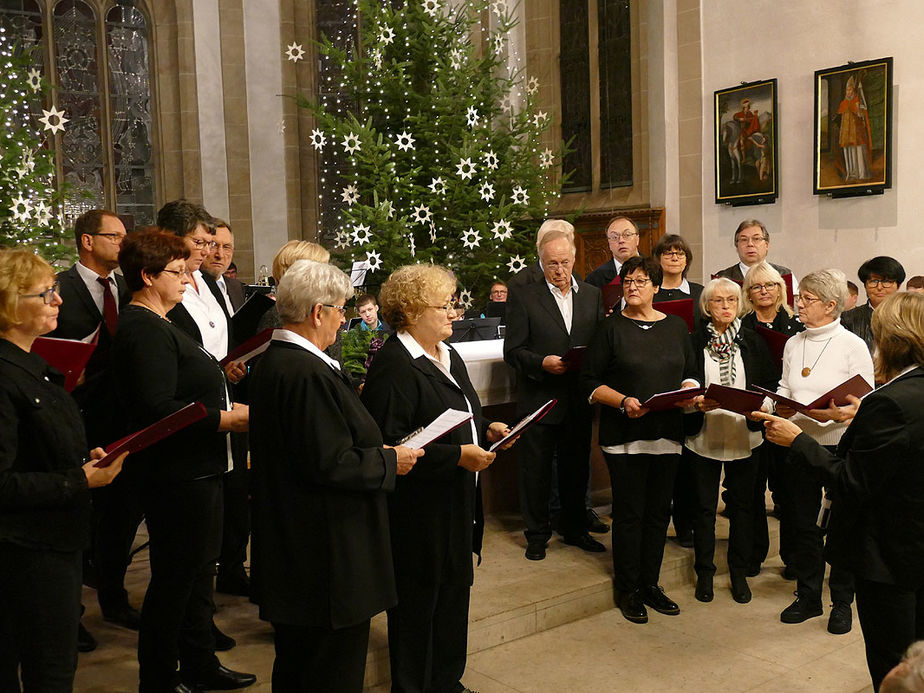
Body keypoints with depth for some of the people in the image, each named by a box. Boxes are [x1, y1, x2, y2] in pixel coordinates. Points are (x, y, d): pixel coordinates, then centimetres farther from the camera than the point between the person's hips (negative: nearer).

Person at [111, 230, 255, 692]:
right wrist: (227, 419, -23)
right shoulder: (145, 332, -19)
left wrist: (227, 404, 9)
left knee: (197, 571, 21)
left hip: (197, 470, 11)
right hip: (176, 476, -11)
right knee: (173, 580, 3)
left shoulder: (157, 326, 15)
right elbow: (158, 409, -29)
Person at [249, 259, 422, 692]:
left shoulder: (272, 362, 8)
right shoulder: (308, 373, -24)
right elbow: (330, 464, -26)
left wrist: (376, 449, 11)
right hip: (326, 554, -10)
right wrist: (390, 462, -11)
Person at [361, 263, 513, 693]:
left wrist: (486, 431, 6)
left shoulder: (449, 356, 13)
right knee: (418, 605, 5)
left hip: (456, 505, 9)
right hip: (419, 510, -9)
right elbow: (389, 445, -25)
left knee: (454, 594, 18)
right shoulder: (393, 365, -19)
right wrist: (458, 455, -24)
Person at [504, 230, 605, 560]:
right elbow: (513, 351, -6)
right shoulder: (523, 297, -4)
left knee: (577, 468, 15)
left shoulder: (592, 295, 8)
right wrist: (542, 363, -22)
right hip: (540, 399, -3)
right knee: (536, 470, 6)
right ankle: (537, 535, 21)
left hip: (579, 400, 4)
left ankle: (575, 529, 31)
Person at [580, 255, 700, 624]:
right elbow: (589, 381, -4)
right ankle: (626, 589, 14)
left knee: (659, 511, 10)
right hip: (624, 435, -4)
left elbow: (690, 372, 16)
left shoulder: (676, 326, 11)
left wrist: (689, 390, -6)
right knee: (629, 512, 0)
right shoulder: (611, 328, -2)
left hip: (667, 433, 4)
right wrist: (622, 401, -18)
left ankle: (650, 584, 24)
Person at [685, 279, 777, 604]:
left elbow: (772, 384, 6)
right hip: (703, 437, -1)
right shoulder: (693, 343, 0)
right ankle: (704, 572, 21)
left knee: (742, 504, 9)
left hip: (744, 436, 2)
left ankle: (739, 573, 23)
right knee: (704, 506, 6)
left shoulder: (754, 342, 5)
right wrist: (697, 403, -18)